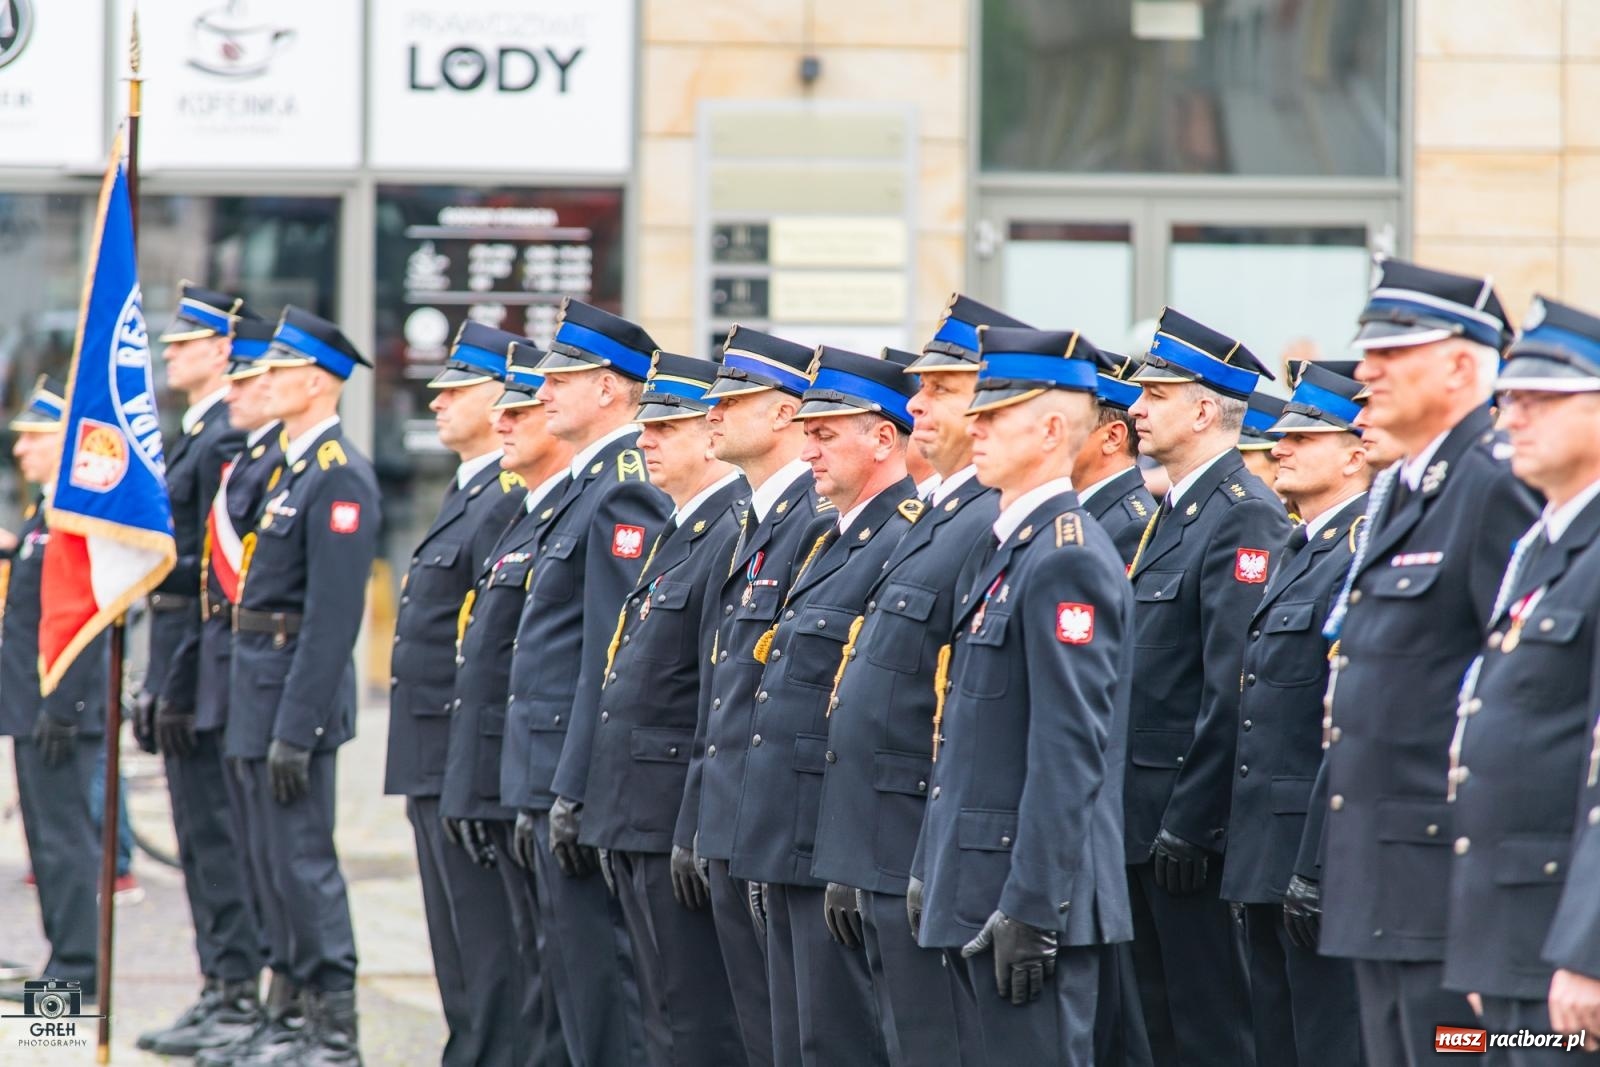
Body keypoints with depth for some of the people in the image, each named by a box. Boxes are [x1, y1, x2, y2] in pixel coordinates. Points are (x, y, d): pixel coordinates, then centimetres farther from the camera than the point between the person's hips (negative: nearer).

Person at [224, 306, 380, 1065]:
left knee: (301, 859, -8)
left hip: (298, 685, -10)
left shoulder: (338, 477, -16)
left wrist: (294, 731, -23)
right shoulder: (290, 466, 15)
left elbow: (333, 616, -20)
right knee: (274, 856, 13)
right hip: (261, 684, 10)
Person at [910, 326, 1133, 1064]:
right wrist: (930, 871, 20)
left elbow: (1070, 753, -20)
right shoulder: (1005, 549, 16)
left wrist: (1029, 910, -22)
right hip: (978, 888, 10)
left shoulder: (1067, 560, -15)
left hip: (1032, 891, -10)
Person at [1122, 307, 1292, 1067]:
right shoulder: (1174, 513, 16)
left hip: (1191, 821, -10)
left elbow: (1234, 685, -20)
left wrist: (1188, 827, -22)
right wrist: (1144, 818, 17)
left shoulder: (1244, 518, -15)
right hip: (1146, 820, 10)